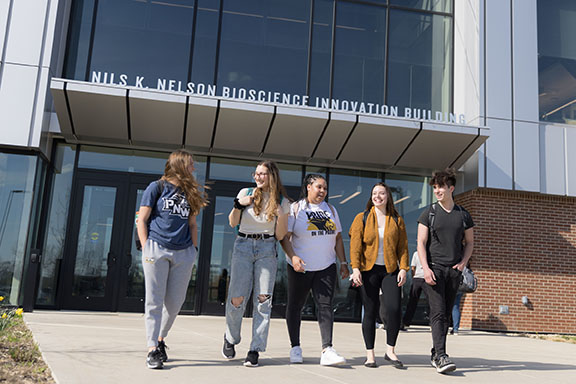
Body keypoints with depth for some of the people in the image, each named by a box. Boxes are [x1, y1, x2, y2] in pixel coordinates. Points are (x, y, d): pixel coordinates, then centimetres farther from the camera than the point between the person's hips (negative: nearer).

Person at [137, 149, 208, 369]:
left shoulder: (191, 192, 17)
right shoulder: (157, 187, 4)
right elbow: (142, 220, 2)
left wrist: (194, 248, 10)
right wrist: (146, 248, -6)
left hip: (183, 253, 4)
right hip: (157, 249, -4)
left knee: (175, 301, 6)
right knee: (155, 300, -4)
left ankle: (161, 339, 24)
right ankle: (153, 350, -1)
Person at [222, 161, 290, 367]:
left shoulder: (282, 202, 7)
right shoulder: (246, 193, 7)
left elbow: (280, 236, 6)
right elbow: (233, 223, 8)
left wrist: (280, 216, -11)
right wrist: (238, 205, -9)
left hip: (267, 250, 0)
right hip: (243, 247, 0)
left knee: (263, 300, -7)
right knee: (237, 298, -7)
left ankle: (255, 350, 0)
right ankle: (230, 339, 19)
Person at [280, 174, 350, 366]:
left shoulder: (330, 210, 14)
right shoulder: (296, 208, 0)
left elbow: (338, 238, 16)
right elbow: (285, 237, -7)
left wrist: (343, 262, 9)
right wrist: (293, 257, -21)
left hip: (326, 267, 3)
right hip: (300, 267, -2)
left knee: (325, 305, -9)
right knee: (295, 305, 7)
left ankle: (327, 350, -13)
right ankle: (295, 347, 20)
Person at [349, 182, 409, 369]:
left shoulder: (397, 220, 11)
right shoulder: (362, 218, 6)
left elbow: (403, 246, 9)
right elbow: (355, 245, -1)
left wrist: (403, 268, -3)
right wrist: (355, 268, -11)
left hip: (390, 270, 1)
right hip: (368, 270, -1)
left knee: (394, 308, -12)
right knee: (370, 311, 0)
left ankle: (390, 351, 3)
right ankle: (370, 353, 12)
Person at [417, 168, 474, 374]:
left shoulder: (463, 215, 10)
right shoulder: (429, 213, 2)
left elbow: (469, 242, 18)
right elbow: (421, 243, -2)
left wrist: (464, 262, 1)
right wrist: (425, 268, -13)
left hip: (454, 270, 3)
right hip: (434, 268, -3)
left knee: (446, 314, 6)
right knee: (438, 313, -12)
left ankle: (435, 354, 16)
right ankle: (441, 357, -15)